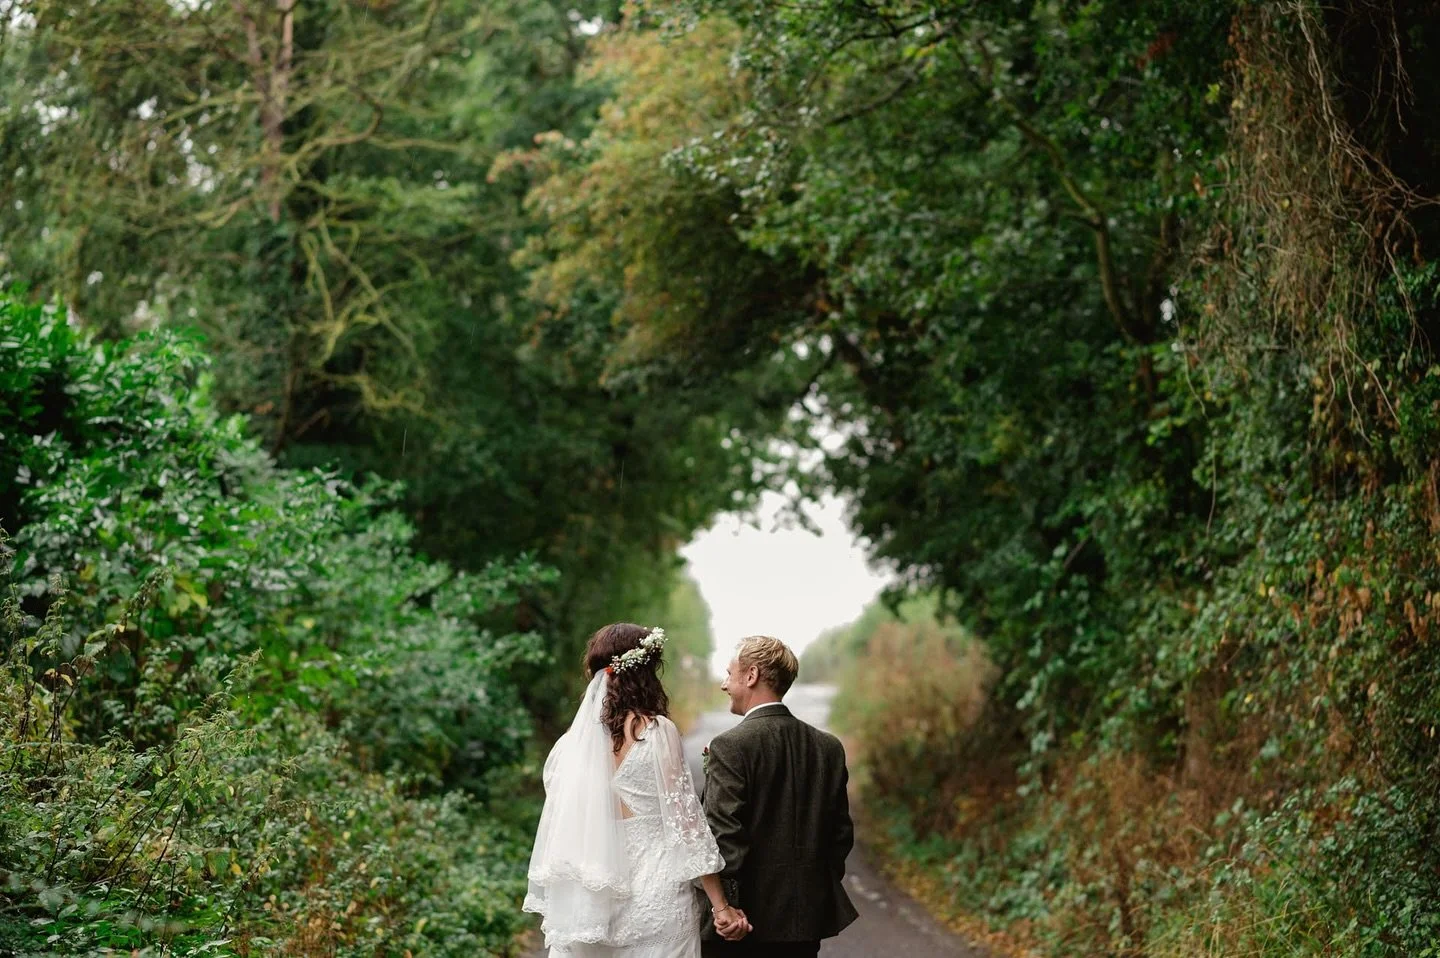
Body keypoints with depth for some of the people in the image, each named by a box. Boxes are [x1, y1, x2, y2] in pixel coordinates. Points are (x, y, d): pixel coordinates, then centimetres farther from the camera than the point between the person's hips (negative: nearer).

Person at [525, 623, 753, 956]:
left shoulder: (570, 744, 3)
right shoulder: (657, 732, -7)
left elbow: (557, 835, 7)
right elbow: (685, 822, -8)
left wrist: (551, 913, 16)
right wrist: (720, 906, -5)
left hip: (587, 904, 4)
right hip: (655, 899, -4)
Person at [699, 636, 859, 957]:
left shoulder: (730, 747, -11)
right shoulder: (829, 747, 7)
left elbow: (723, 834, -17)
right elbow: (842, 832, 10)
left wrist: (724, 909, -14)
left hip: (744, 922, -6)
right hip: (808, 917, 6)